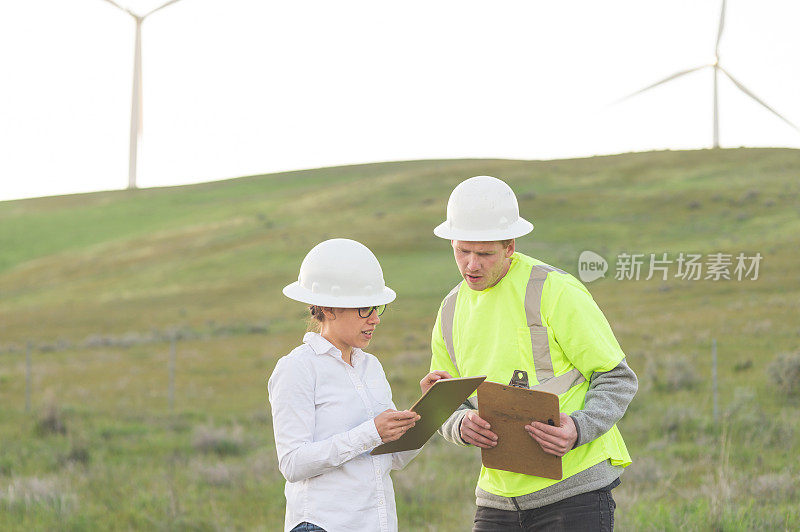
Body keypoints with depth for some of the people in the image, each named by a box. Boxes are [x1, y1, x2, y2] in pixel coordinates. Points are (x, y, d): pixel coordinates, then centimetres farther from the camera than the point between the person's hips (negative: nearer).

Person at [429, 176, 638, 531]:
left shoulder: (555, 292, -10)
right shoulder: (452, 310, 10)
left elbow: (618, 380, -7)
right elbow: (446, 407, 15)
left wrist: (578, 428, -25)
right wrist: (462, 424, -9)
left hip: (573, 490, -6)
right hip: (499, 497, 6)